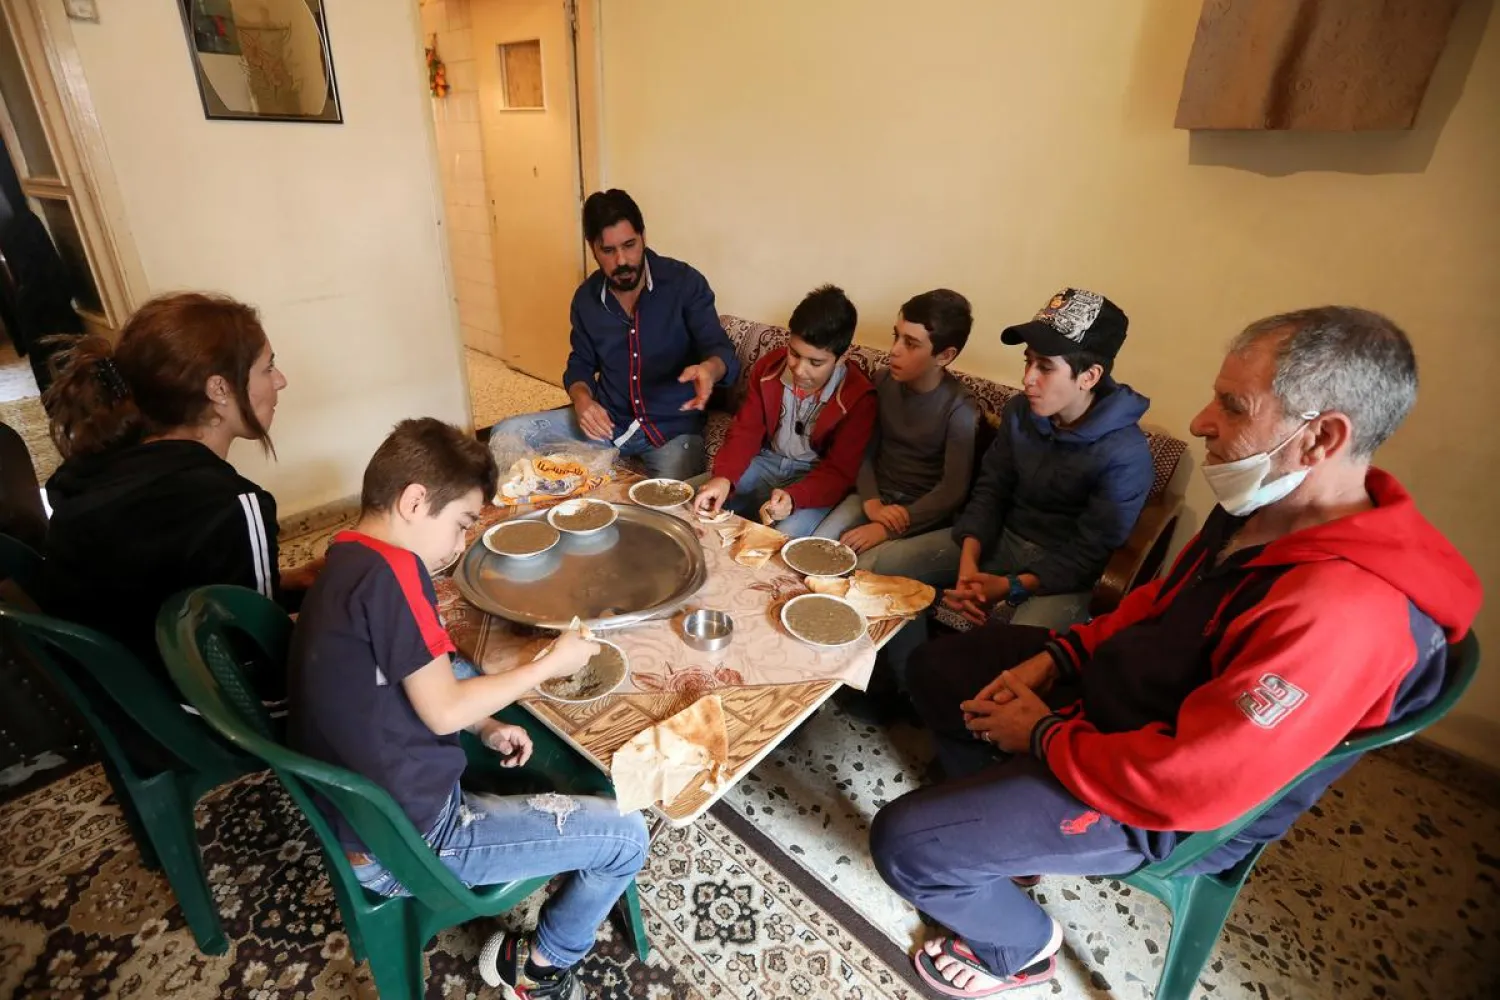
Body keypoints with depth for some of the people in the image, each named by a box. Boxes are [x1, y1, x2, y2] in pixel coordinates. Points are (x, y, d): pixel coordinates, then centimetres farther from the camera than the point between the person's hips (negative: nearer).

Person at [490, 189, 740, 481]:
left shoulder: (685, 282, -10)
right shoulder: (586, 297, 4)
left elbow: (721, 351, -14)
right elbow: (581, 363, 15)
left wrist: (708, 369, -41)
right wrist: (581, 398, -9)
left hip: (672, 426, -4)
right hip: (608, 419, 5)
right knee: (506, 434, -8)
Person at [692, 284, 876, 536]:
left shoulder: (858, 397, -20)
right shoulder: (769, 366, -7)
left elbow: (838, 472, -18)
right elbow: (745, 431, -4)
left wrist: (793, 497, -37)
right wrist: (723, 477, -24)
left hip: (817, 476, -4)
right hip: (767, 462, 4)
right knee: (699, 505, -11)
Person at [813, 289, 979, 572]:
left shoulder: (960, 409, -17)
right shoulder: (883, 382, -2)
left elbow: (953, 490, -18)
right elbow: (865, 451, 3)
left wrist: (887, 529, -23)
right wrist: (871, 502, -16)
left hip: (923, 515, -4)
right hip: (876, 497, 4)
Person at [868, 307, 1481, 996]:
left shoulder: (1342, 612, -35)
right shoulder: (1271, 507, -6)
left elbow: (1184, 786, -33)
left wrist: (1042, 737, -17)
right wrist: (1053, 659, -2)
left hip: (1156, 804, -8)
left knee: (904, 841, -15)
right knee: (939, 667, 14)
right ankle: (998, 836, 31)